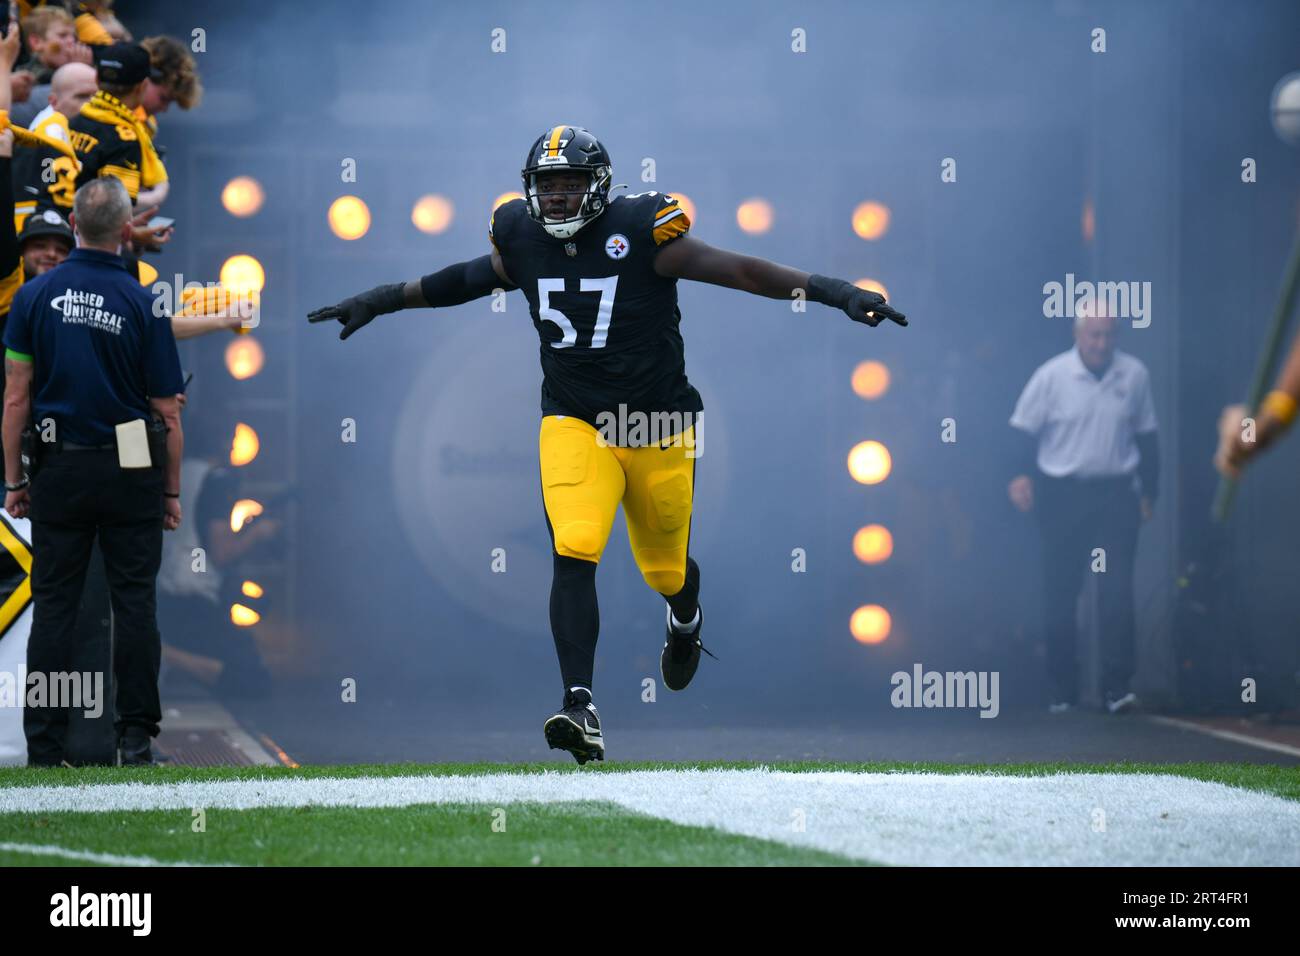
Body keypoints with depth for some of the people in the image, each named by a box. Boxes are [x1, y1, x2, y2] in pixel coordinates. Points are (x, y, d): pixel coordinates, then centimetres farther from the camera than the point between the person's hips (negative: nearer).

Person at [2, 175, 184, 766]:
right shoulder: (144, 303, -7)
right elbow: (168, 412, -4)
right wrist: (172, 492, 6)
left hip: (60, 470, 1)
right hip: (132, 473, -1)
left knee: (55, 605, 5)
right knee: (134, 602, 4)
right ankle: (136, 737, 3)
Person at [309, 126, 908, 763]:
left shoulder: (640, 234, -16)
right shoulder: (523, 243, -3)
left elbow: (738, 270, -14)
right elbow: (466, 281, 17)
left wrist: (827, 291, -21)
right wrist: (379, 302, 24)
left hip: (656, 425, -1)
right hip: (574, 423, 2)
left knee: (665, 566, 14)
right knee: (573, 555, -20)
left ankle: (686, 620, 54)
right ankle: (580, 709, -24)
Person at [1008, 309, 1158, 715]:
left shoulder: (1134, 375, 3)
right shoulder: (1051, 376, -4)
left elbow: (1146, 437, 13)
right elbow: (1025, 431, -1)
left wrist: (1148, 491, 13)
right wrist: (1022, 475, -17)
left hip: (1116, 494, 1)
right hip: (1062, 494, -1)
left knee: (1116, 590, -9)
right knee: (1060, 594, 2)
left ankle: (1117, 686, -10)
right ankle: (1062, 689, 11)